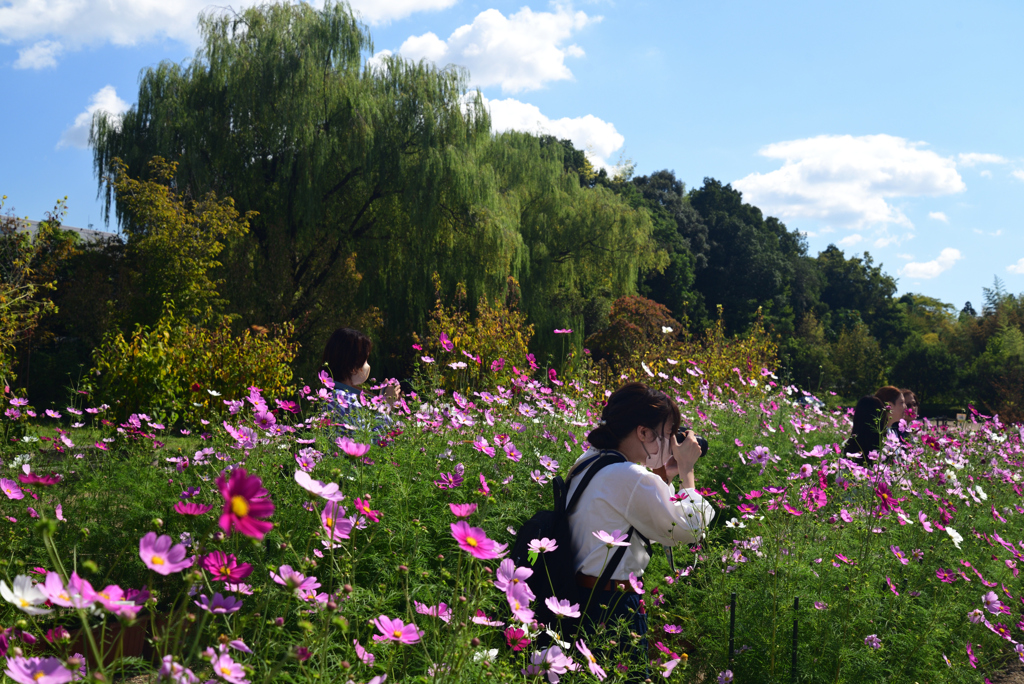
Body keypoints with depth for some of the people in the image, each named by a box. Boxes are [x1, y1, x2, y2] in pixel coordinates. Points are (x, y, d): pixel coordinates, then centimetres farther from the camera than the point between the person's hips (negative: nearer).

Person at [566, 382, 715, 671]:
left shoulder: (587, 463, 7)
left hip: (577, 596, 9)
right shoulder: (633, 478, -21)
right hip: (614, 606, -9)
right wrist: (686, 471, -1)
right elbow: (690, 528, -9)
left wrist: (665, 473, 13)